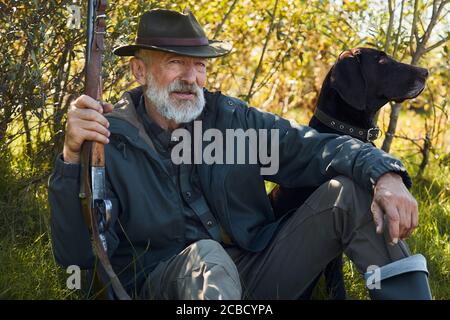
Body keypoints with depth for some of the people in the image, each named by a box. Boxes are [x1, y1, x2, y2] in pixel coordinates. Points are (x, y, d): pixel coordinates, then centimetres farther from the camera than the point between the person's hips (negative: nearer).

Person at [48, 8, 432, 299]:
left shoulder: (231, 118, 5)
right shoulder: (110, 139, -6)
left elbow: (315, 147, -2)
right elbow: (77, 253, -15)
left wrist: (384, 175, -22)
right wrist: (72, 159, -30)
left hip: (255, 268, 5)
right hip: (168, 283, -4)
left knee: (353, 191, -9)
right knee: (205, 256, -39)